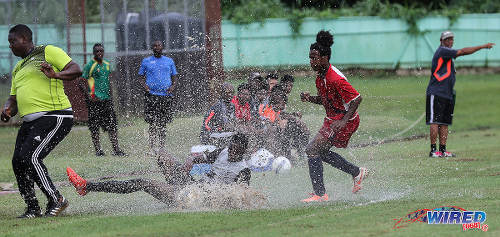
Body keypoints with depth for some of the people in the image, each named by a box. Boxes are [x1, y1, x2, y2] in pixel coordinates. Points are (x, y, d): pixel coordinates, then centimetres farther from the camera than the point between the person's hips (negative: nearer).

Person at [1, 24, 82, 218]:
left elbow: (76, 70, -8)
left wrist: (56, 75, -26)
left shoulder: (48, 52, 0)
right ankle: (33, 208, 11)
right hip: (30, 122, 9)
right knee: (18, 162, -1)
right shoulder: (18, 68, 25)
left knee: (30, 157, -20)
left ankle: (56, 200, -8)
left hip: (54, 117, -9)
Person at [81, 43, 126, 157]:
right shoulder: (90, 65, -5)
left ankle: (116, 149, 3)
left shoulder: (107, 65, 14)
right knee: (94, 126, -3)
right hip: (95, 100, -6)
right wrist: (89, 95, -15)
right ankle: (98, 150, 2)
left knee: (112, 125, 2)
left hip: (107, 100, 6)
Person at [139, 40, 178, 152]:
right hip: (152, 96, -2)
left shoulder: (169, 61, 16)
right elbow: (141, 78, 13)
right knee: (153, 123, -11)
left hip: (166, 96, 2)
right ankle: (153, 147, -11)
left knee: (163, 124, 2)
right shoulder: (146, 61, 12)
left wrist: (173, 86, -3)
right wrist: (144, 85, -8)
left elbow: (174, 79, 18)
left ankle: (161, 146, 7)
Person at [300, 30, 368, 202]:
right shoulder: (320, 76, 4)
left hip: (345, 120, -10)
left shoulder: (335, 78, -25)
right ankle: (357, 172, 29)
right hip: (332, 119, 10)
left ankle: (320, 194, -8)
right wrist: (310, 99, -3)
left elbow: (357, 98, -24)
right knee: (320, 151, 18)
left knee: (313, 149, -13)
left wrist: (344, 121, -28)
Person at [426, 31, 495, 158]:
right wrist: (483, 46, -12)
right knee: (435, 122, -9)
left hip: (447, 94, 10)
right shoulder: (442, 51, -10)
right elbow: (463, 52, -16)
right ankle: (433, 150, -10)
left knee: (444, 123, 7)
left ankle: (442, 150, 8)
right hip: (436, 94, -10)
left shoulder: (447, 53, 20)